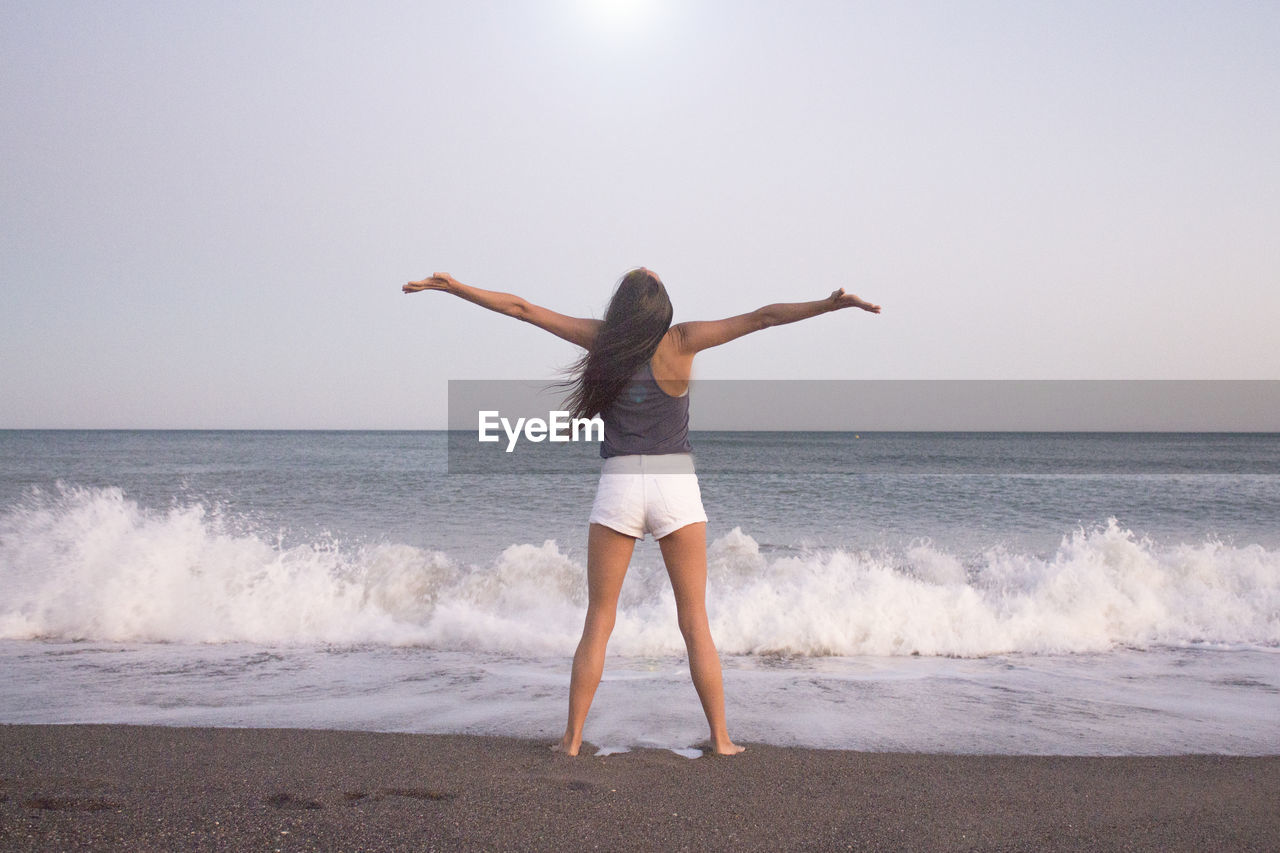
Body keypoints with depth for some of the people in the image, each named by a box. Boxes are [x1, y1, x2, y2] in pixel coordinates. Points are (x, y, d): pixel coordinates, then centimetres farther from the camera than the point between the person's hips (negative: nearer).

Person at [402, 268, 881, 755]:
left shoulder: (603, 339, 2)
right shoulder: (680, 342, -2)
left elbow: (520, 308, 7)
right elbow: (762, 318, -6)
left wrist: (453, 287, 16)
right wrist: (832, 304, -5)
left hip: (618, 486, 1)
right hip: (676, 485, -1)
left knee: (598, 622, 11)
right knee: (695, 624, 9)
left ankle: (572, 739, 13)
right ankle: (721, 740, 13)